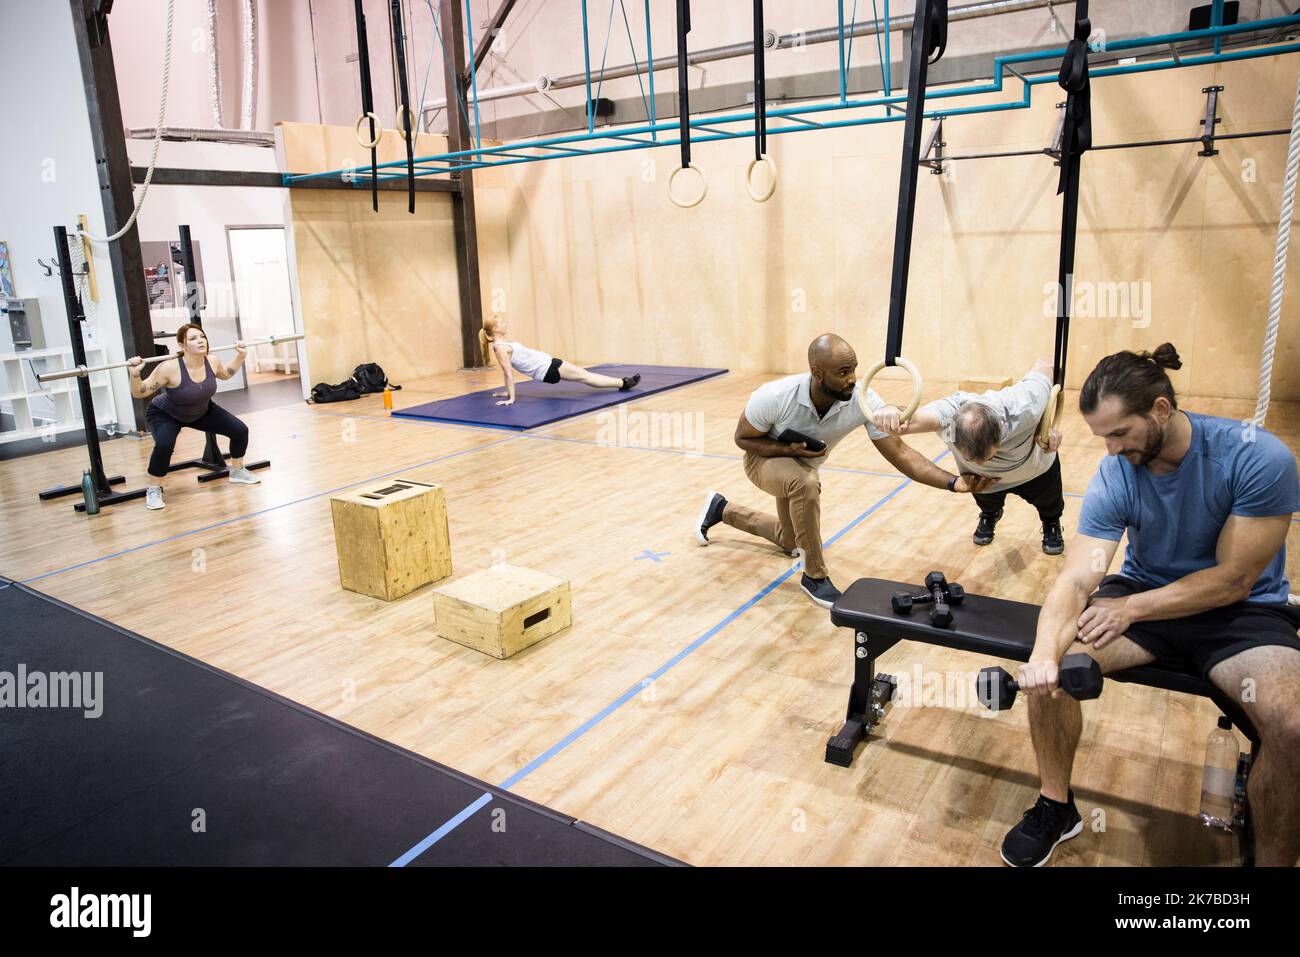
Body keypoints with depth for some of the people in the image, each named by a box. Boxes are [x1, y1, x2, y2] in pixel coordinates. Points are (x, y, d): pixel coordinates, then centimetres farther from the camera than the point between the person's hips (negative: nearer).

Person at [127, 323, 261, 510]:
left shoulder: (212, 362, -20)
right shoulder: (170, 368, -35)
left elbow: (226, 374, 6)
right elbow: (139, 393, -27)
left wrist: (240, 357, -1)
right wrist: (135, 374, -44)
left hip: (202, 411, 5)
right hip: (165, 414, -5)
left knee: (240, 431, -5)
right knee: (164, 445, -34)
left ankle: (237, 471, 21)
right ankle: (154, 490, -10)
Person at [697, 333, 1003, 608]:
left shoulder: (864, 400, -33)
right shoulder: (774, 397, -37)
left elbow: (899, 452, -31)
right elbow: (743, 438, -19)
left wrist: (953, 482, -43)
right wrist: (791, 449, -35)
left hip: (802, 469, 5)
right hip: (765, 459, -5)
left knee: (788, 542, 24)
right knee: (806, 483, -40)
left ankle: (721, 509, 47)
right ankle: (815, 577, -20)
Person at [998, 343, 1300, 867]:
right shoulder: (1113, 477, -15)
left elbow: (1235, 579, -18)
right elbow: (1076, 580, -23)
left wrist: (1130, 608, -23)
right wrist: (1045, 653, -42)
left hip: (1242, 609, -2)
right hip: (1145, 593, 2)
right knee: (1050, 671, -21)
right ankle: (1056, 805, 4)